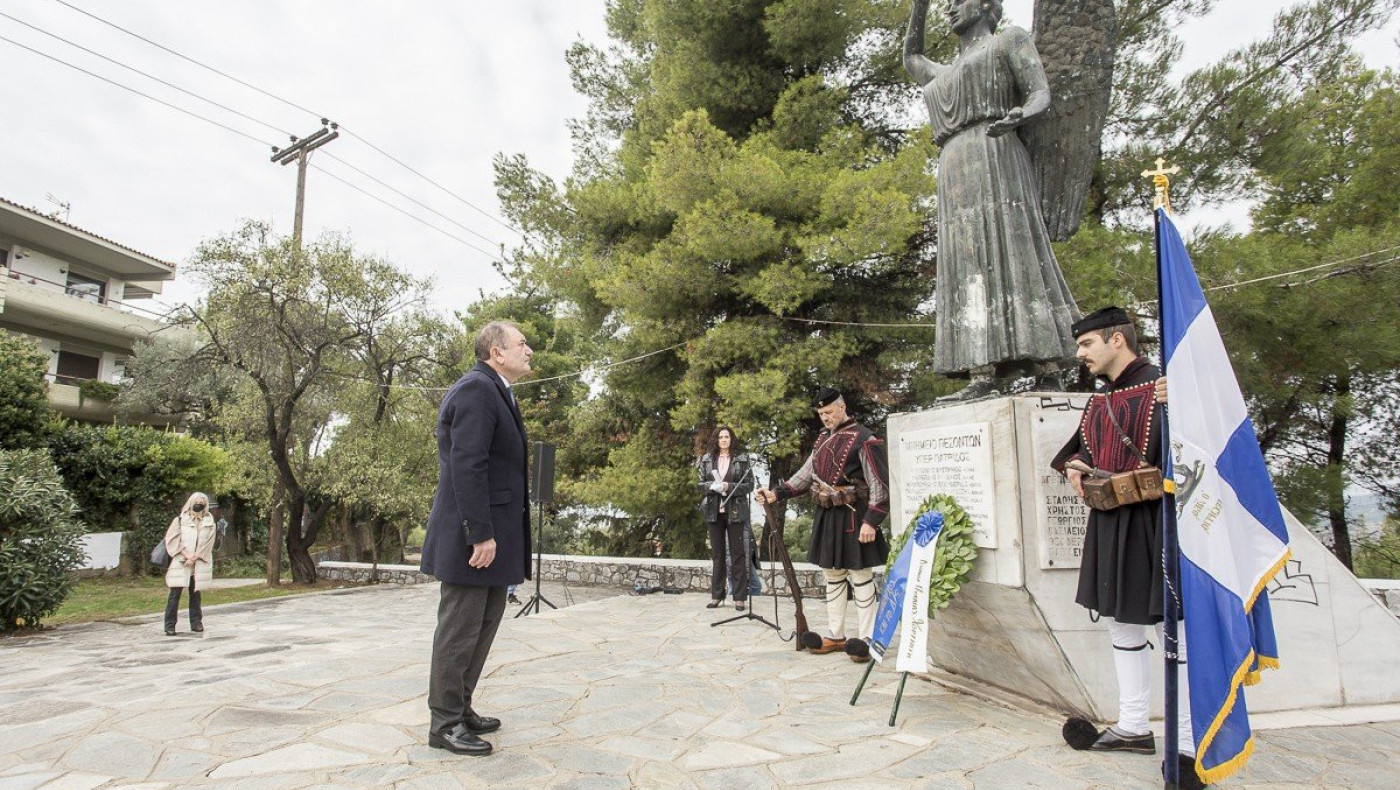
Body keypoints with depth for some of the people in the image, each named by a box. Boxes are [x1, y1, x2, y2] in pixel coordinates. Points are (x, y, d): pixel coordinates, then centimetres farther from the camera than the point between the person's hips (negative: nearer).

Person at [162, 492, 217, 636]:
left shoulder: (209, 522, 7)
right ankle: (170, 625, 1)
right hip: (180, 563, -2)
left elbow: (208, 543, 1)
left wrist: (195, 557, -10)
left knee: (195, 593, 9)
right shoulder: (180, 519, 3)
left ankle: (196, 623, 15)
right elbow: (172, 539, -3)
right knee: (175, 594, -5)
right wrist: (187, 555, -13)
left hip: (199, 564, 2)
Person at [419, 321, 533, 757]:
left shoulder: (494, 391, 17)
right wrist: (481, 534, -24)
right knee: (459, 630, 1)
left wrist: (492, 533, 17)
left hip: (493, 533, 11)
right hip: (474, 537, -10)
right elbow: (467, 466, -23)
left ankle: (461, 709, 30)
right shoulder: (475, 389, -16)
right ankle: (444, 724, 14)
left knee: (485, 623, 17)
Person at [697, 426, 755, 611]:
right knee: (717, 553, 8)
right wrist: (712, 486, -14)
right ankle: (716, 595, 15)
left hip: (735, 511, -2)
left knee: (737, 553, 0)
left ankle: (740, 597, 5)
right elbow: (700, 484, 6)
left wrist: (729, 487, -17)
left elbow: (749, 484, -3)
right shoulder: (707, 459, 7)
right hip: (714, 511, 3)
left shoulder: (742, 459, 0)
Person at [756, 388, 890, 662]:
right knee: (832, 576, 12)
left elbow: (881, 485, -13)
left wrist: (871, 521, -19)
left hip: (853, 518, -7)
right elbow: (807, 473, 16)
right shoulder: (823, 438, 12)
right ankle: (835, 636, 22)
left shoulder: (865, 439, -11)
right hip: (826, 516, 8)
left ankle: (866, 640, 9)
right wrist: (776, 494, 5)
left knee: (860, 577, 0)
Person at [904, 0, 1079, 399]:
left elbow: (1041, 93, 0)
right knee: (968, 265, -9)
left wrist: (1020, 115, -23)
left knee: (1003, 252, -21)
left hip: (994, 160, -6)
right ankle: (983, 375, -18)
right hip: (956, 175, 7)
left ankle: (1049, 368, -26)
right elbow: (911, 58, 53)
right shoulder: (947, 73, 33)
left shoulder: (1010, 39, 14)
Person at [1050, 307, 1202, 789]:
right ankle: (1133, 728, 29)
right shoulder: (1099, 401, 14)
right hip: (1108, 523, 8)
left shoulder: (1160, 386, -10)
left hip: (1153, 523, -8)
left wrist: (1175, 407, -35)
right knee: (1122, 623, 15)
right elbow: (1081, 449, 25)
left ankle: (1188, 744, 13)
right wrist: (1073, 467, 4)